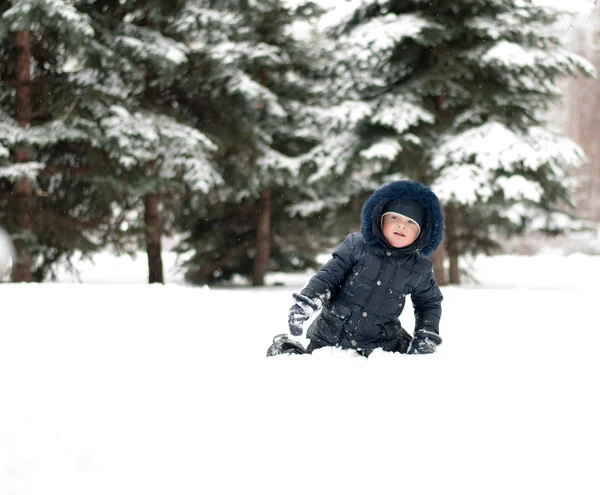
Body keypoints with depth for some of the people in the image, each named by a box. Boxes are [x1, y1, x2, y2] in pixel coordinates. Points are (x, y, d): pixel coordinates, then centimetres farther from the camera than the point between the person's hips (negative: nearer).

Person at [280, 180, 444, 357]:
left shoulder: (420, 269, 1)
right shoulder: (357, 246, -5)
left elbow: (430, 302, 13)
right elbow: (329, 274, -5)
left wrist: (427, 334, -2)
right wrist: (306, 301, -19)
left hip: (380, 344, 1)